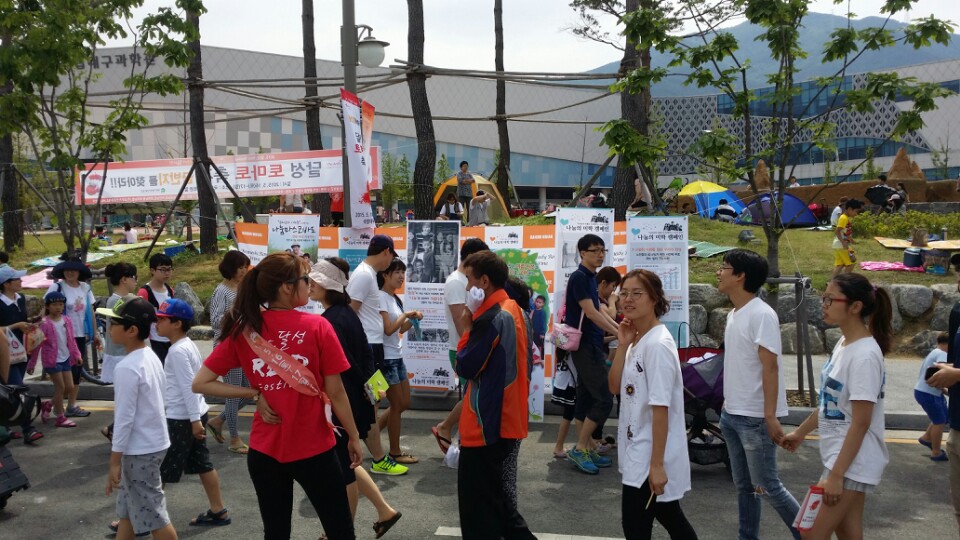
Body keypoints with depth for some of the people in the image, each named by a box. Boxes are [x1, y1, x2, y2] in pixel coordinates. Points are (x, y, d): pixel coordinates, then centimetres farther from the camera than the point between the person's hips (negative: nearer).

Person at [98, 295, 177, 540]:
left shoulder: (127, 367, -23)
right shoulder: (151, 357, 5)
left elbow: (124, 418, -21)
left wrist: (114, 461, -14)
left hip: (140, 450, -9)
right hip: (152, 442, 9)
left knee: (153, 514, 2)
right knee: (128, 506, 22)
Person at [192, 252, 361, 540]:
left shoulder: (243, 329, -5)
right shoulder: (317, 327, -14)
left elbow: (200, 383, -3)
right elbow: (335, 392, -9)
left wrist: (254, 394, -3)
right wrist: (353, 437, 4)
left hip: (264, 450, 4)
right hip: (313, 449, -3)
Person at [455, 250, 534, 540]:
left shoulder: (491, 319, -19)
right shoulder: (512, 310, 10)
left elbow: (465, 367, -16)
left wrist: (468, 325, -7)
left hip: (486, 424, -10)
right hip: (505, 420, 10)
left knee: (478, 505, 2)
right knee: (497, 498, 21)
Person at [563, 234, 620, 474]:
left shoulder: (591, 278, 15)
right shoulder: (579, 277, -14)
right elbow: (590, 313, -19)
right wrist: (618, 333, -16)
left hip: (591, 346, 10)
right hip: (585, 346, -9)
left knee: (586, 399, 12)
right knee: (603, 399, -9)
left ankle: (588, 450, 18)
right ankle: (579, 449, -2)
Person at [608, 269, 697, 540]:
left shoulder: (657, 344, -20)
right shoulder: (637, 341, 9)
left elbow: (661, 409, -23)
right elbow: (615, 387, 4)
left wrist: (656, 464, -23)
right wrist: (623, 345, -6)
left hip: (650, 459, -9)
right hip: (637, 454, 9)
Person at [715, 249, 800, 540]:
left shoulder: (761, 314, -16)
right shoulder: (734, 314, 10)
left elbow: (770, 366, -20)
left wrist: (770, 415, -23)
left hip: (755, 418, -8)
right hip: (732, 415, 9)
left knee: (767, 486, 0)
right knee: (743, 485, 16)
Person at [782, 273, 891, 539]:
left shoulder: (864, 355, -21)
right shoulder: (843, 344, 5)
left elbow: (860, 423, -22)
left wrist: (836, 475, -21)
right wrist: (800, 432, 24)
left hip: (852, 462, -9)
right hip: (839, 456, 9)